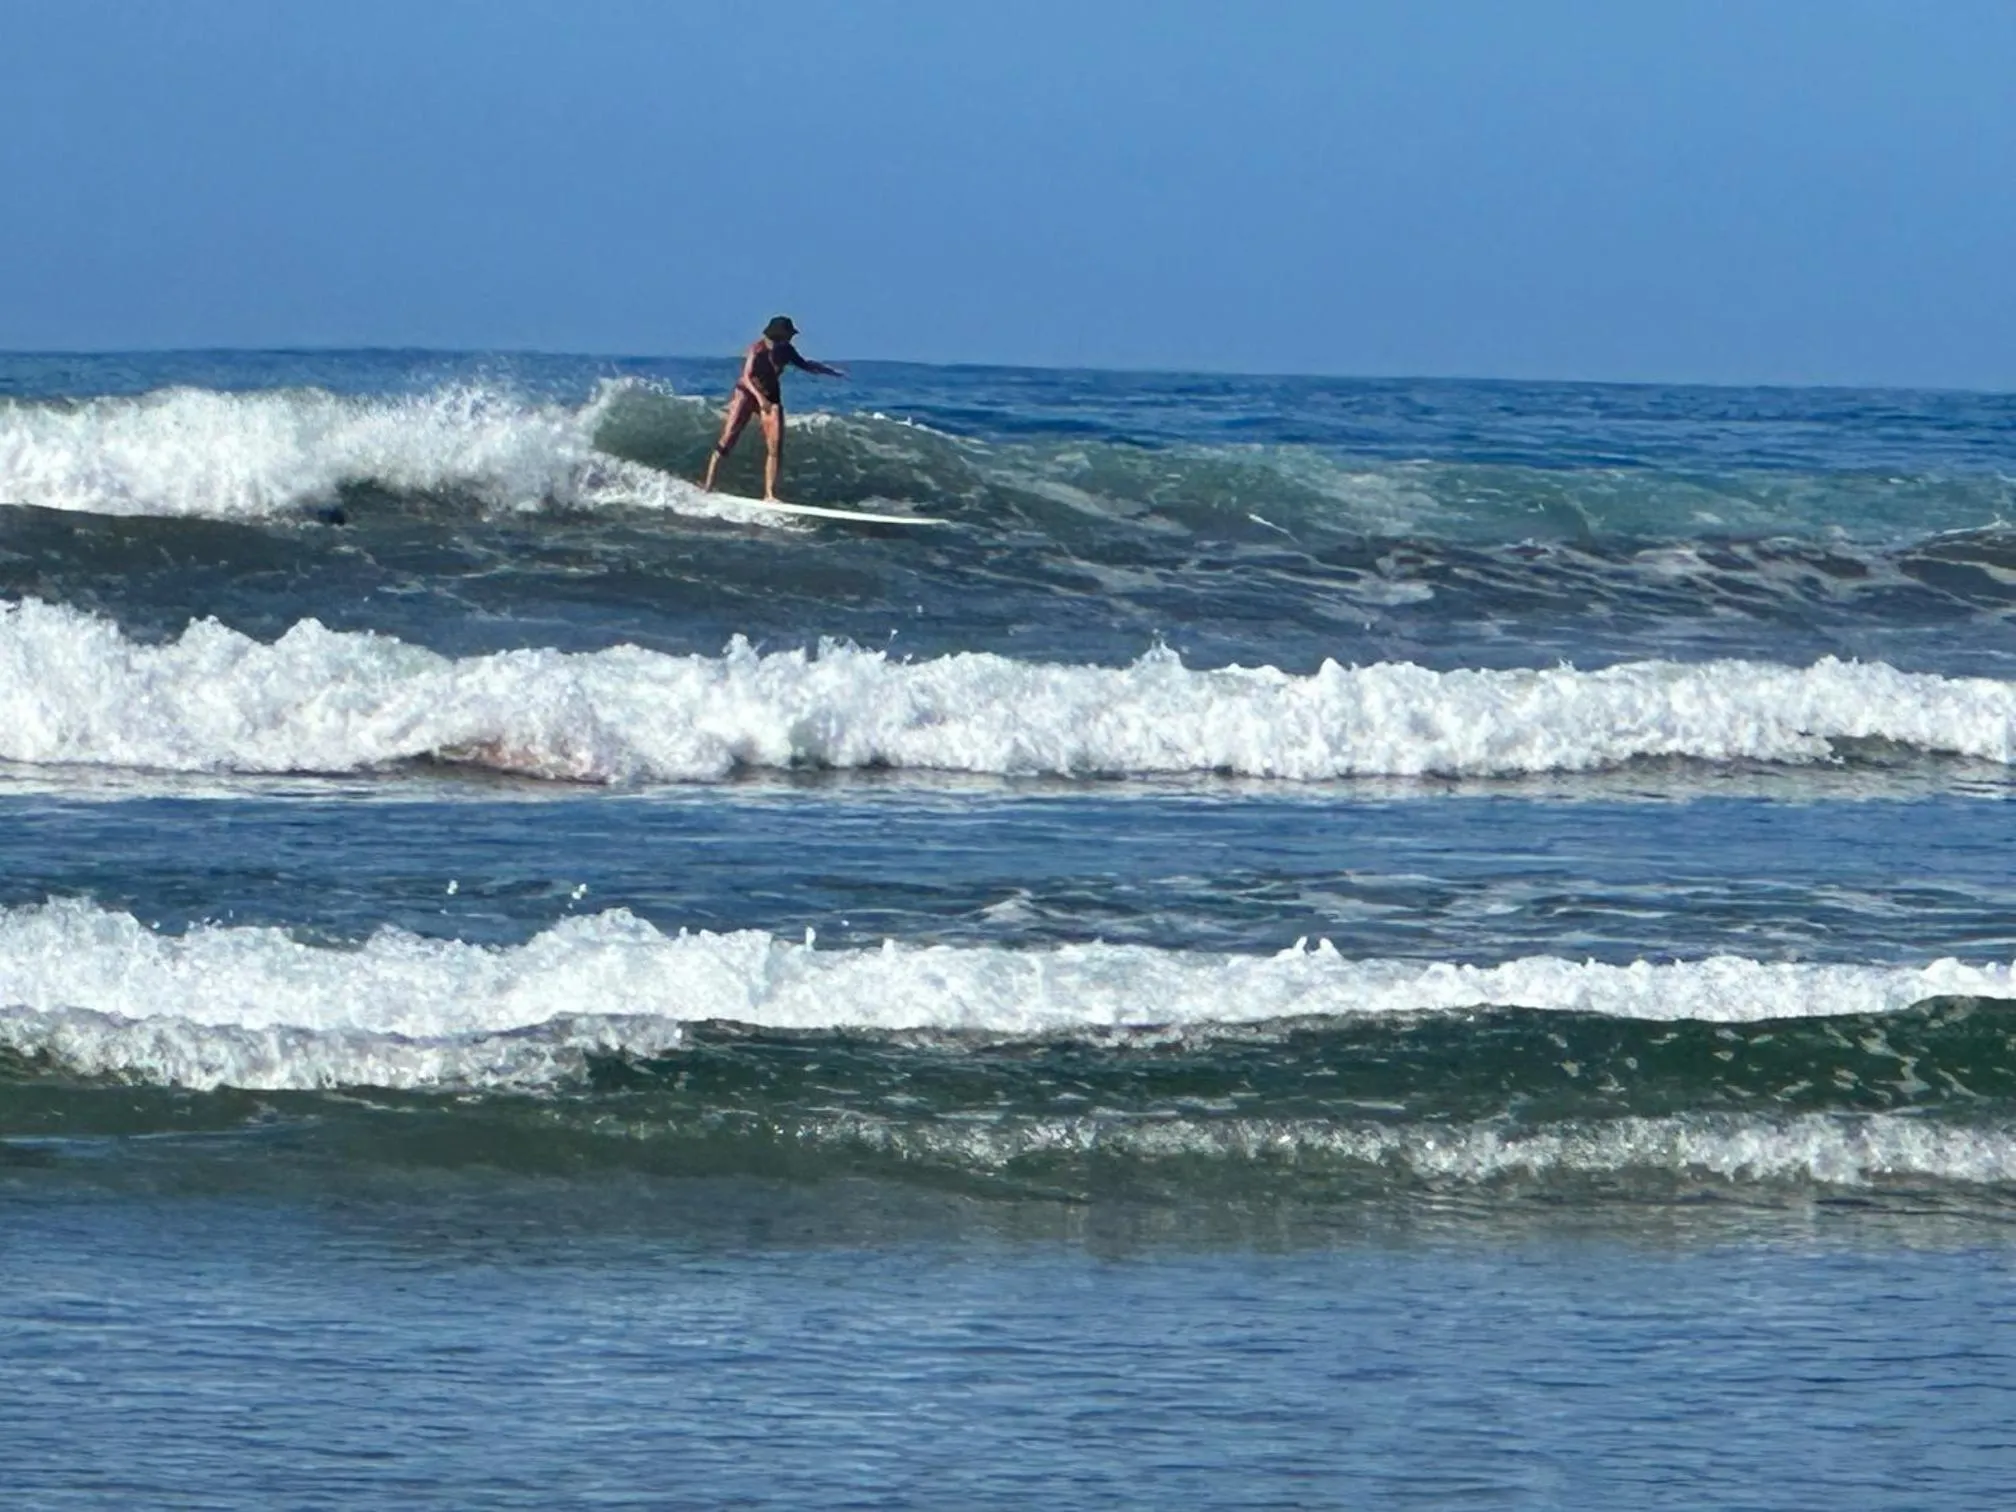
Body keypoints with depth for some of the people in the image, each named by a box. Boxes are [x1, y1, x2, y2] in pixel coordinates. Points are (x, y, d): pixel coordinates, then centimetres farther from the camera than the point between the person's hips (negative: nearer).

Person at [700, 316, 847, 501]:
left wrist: (832, 371, 13)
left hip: (771, 397, 5)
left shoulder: (785, 350, -2)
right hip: (747, 393, -5)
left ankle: (769, 494, -5)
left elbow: (805, 365, 14)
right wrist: (759, 396, -37)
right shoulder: (757, 348, -18)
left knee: (776, 448, -7)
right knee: (727, 440, -10)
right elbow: (747, 376, -22)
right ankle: (708, 484, -5)